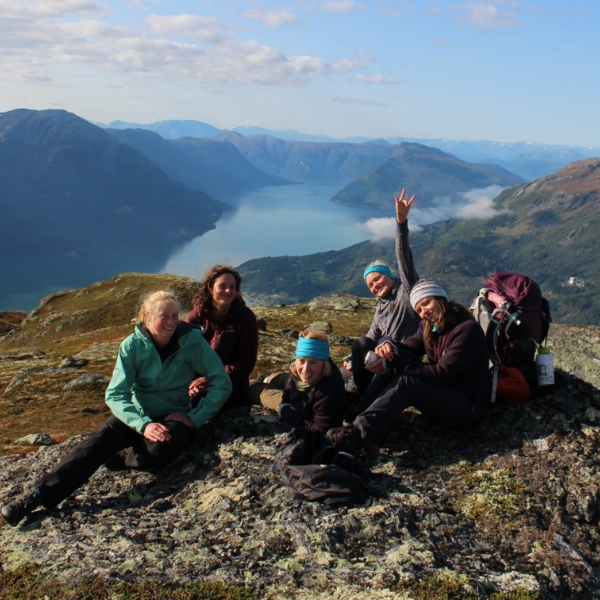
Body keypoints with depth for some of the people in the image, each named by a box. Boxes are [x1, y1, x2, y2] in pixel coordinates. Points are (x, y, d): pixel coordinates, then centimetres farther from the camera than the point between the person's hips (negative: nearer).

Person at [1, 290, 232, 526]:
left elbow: (222, 383, -9)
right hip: (138, 414, 2)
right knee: (99, 440, -27)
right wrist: (144, 424, -28)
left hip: (175, 416, -1)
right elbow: (115, 394, -13)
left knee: (156, 450, -35)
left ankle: (127, 463, -3)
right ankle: (40, 494, -33)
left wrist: (195, 417, -17)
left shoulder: (192, 341, -13)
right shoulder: (133, 345, -9)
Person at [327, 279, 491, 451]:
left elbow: (441, 374, -24)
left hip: (470, 406, -8)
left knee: (406, 383, -28)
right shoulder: (429, 327, 7)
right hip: (444, 394, 8)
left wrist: (398, 361, -24)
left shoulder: (467, 329, -19)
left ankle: (358, 433, -38)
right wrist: (387, 344, -24)